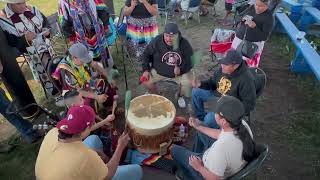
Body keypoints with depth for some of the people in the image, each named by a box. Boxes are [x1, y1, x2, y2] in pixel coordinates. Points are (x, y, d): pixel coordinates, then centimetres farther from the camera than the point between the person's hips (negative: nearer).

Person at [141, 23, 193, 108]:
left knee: (188, 83, -23)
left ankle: (180, 96, 15)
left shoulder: (184, 44, -14)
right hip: (159, 71, 1)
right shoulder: (157, 41, -15)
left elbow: (189, 61, -6)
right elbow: (146, 54, -2)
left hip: (179, 72, 0)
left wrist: (181, 69, -26)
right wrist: (146, 70, -12)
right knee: (145, 80, -18)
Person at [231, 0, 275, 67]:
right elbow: (239, 16, 10)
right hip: (239, 39, 5)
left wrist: (254, 27, -29)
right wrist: (243, 19, -14)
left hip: (253, 44, -5)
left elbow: (264, 37, -17)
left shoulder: (269, 17, -14)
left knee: (250, 65, 1)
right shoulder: (252, 8, 2)